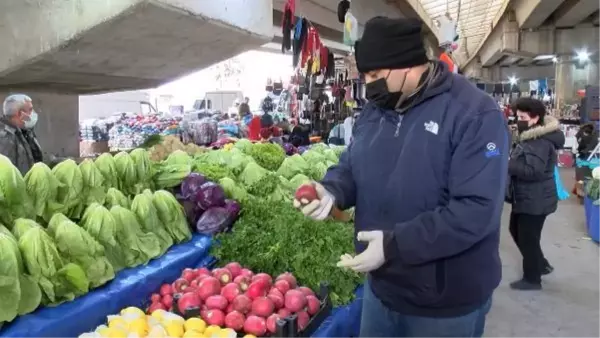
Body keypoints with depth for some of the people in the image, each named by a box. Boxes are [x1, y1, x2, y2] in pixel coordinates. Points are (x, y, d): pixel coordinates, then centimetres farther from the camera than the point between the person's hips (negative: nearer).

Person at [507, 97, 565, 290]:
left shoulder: (541, 141, -22)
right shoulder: (530, 137, 12)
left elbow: (534, 171, -31)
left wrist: (506, 165, -26)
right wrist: (508, 163, 1)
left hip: (535, 201, -11)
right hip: (524, 198, 11)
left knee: (528, 239, 0)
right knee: (516, 231, 22)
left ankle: (532, 279, 17)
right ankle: (541, 265, 37)